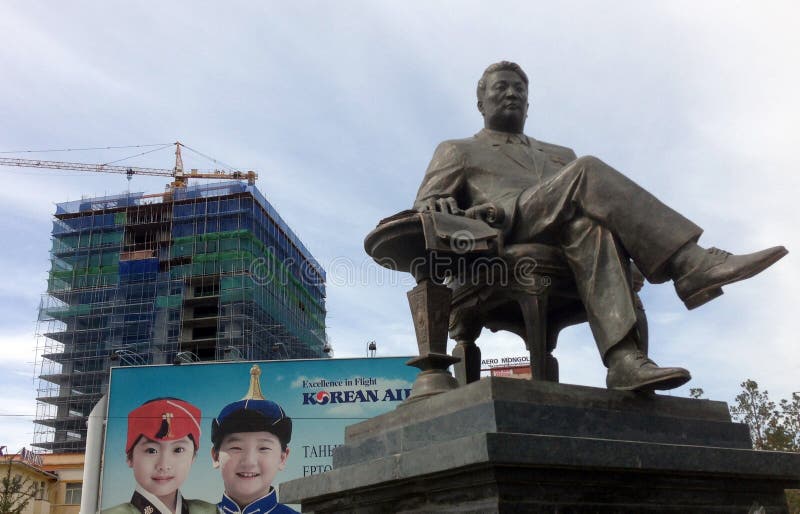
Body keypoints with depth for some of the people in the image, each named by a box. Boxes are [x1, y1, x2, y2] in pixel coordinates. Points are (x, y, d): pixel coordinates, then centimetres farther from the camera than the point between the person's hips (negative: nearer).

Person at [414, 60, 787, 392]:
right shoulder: (456, 151, 29)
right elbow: (422, 209, 14)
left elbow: (589, 201, 23)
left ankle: (624, 358, -51)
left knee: (588, 225, -36)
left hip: (569, 229, 3)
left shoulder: (560, 156, 38)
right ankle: (690, 264, -36)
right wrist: (440, 207, -12)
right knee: (587, 170, -27)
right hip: (503, 244, -3)